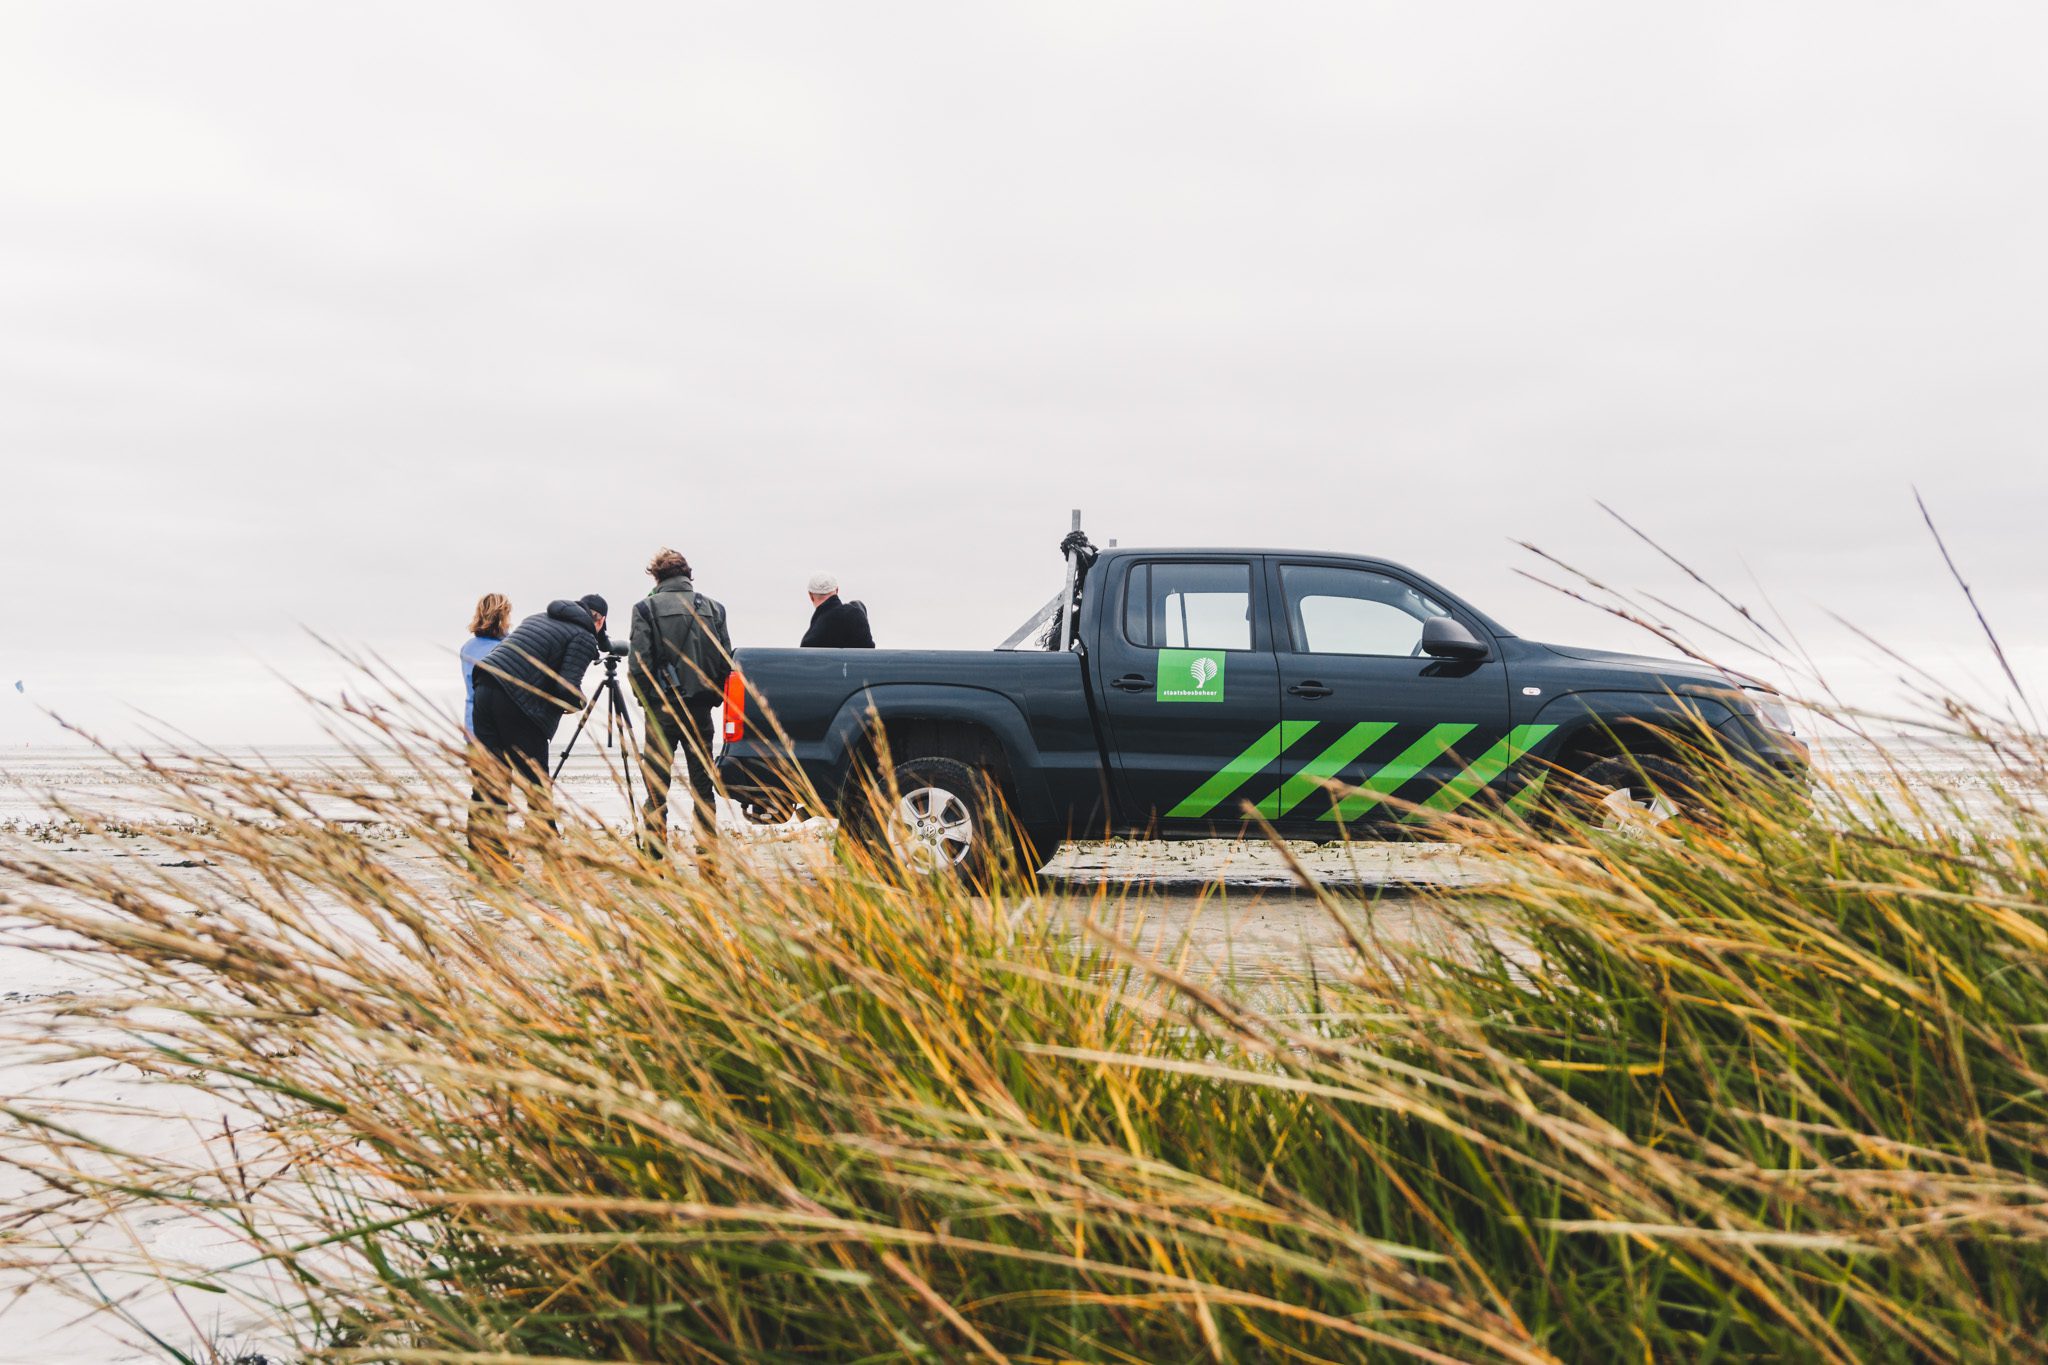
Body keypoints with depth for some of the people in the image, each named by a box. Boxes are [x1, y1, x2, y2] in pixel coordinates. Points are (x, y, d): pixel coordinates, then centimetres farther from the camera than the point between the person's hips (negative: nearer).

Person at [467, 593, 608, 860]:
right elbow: (568, 687, -11)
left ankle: (481, 855, 10)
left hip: (485, 688, 7)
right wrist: (578, 703, 10)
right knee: (536, 783, 3)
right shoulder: (583, 637, 0)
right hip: (518, 705, -7)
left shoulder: (538, 618, 24)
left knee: (488, 780, 9)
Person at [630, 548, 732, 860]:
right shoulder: (712, 608, 6)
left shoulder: (647, 607, -3)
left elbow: (640, 662, -8)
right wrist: (713, 698, 13)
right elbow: (726, 661, 4)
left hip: (662, 708, -3)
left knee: (657, 786, 3)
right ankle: (707, 856, 11)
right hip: (700, 709, 3)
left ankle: (655, 858, 1)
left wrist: (645, 700, 4)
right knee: (703, 785, 10)